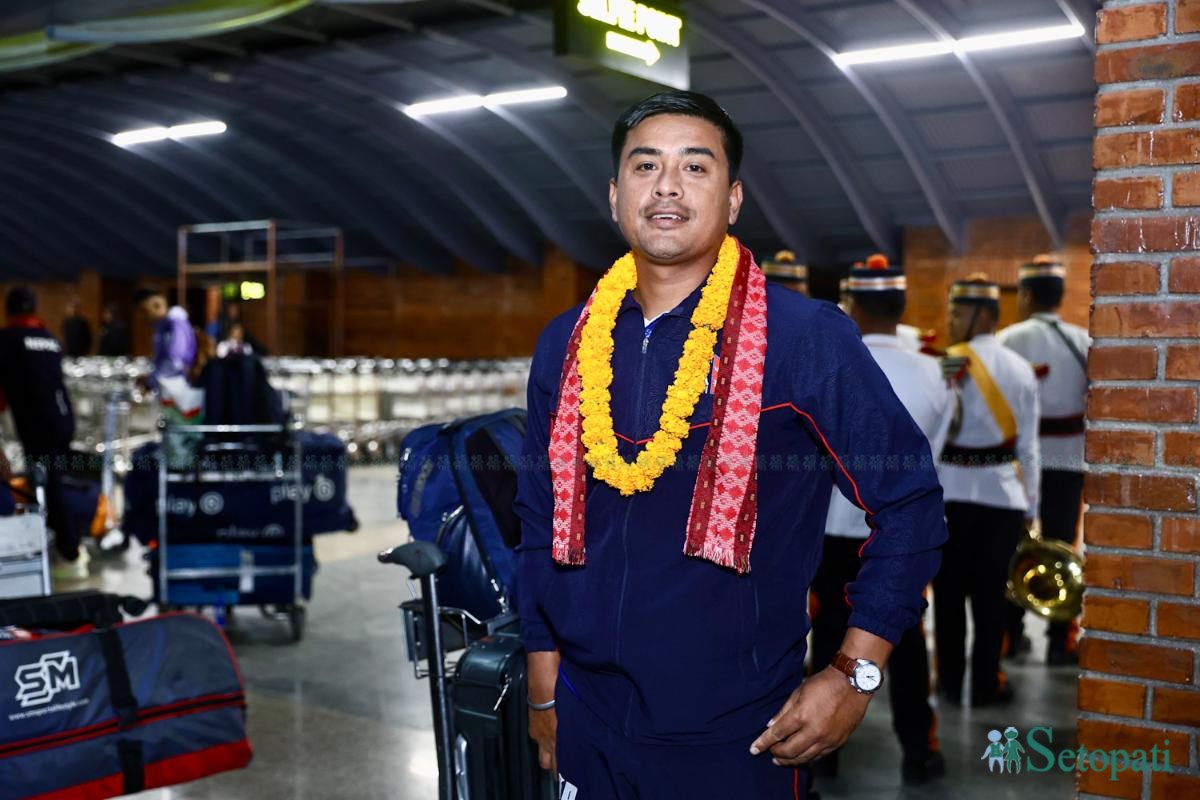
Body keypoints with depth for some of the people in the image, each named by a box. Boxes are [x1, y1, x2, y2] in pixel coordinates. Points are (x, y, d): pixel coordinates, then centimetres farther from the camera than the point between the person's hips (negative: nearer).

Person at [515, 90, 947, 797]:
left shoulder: (806, 338, -11)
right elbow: (541, 516, 9)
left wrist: (856, 675, -11)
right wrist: (544, 686, 10)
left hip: (737, 735, -3)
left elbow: (909, 501, -8)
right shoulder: (567, 343, 2)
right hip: (588, 723, 4)